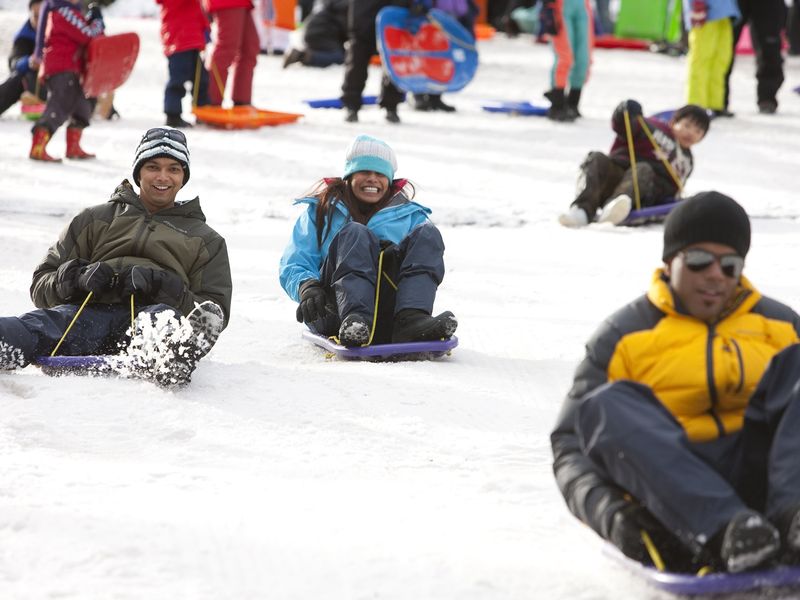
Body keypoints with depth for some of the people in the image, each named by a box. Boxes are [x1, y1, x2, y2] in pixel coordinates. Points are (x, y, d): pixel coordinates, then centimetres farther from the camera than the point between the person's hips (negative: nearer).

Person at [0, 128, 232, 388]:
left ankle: (169, 360, -77)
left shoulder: (206, 241, 30)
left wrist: (160, 285, -5)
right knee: (46, 322, -37)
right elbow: (42, 284, 22)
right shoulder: (95, 219, 31)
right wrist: (78, 278, -3)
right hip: (91, 310, 1)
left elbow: (216, 310, 14)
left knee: (163, 319, -41)